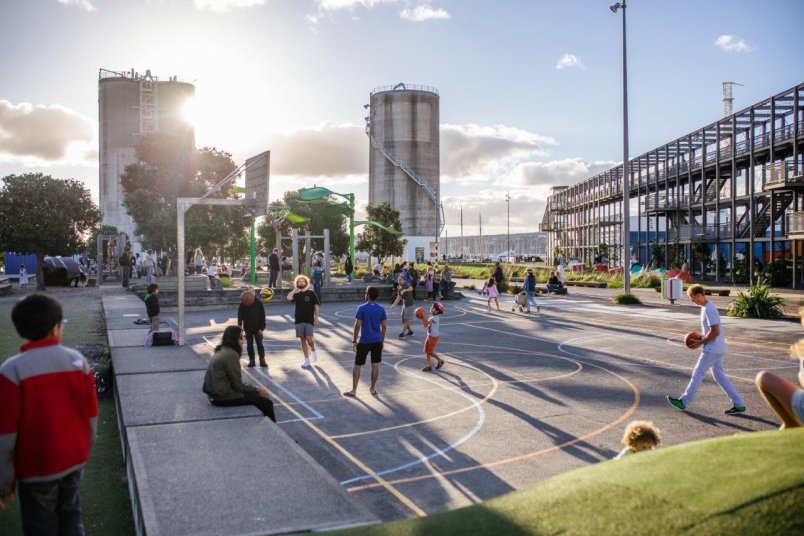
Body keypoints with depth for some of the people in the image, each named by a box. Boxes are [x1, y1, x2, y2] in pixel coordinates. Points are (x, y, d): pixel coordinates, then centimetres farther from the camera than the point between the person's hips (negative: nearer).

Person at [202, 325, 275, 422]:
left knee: (258, 394, 19)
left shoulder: (222, 351, 10)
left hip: (218, 392, 10)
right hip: (224, 396, -10)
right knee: (266, 403, -8)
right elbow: (238, 385, -15)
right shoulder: (231, 355, -19)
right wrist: (257, 389, -2)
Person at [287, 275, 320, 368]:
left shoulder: (311, 293, 2)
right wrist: (295, 289, -4)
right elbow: (289, 298, -12)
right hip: (299, 320, 3)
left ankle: (313, 350, 18)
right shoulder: (296, 294, 8)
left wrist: (316, 317, -4)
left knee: (309, 338, -14)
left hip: (309, 320, -3)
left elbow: (316, 306, 2)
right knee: (303, 340, 5)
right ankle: (307, 359, 13)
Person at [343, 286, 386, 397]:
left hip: (364, 341, -3)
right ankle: (372, 388, 17)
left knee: (357, 365, 5)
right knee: (375, 365, 11)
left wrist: (354, 341, -3)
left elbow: (357, 326, -11)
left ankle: (353, 390, 5)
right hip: (377, 341, 4)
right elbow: (384, 326, 7)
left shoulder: (362, 308, -9)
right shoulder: (381, 309, 3)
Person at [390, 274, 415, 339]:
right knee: (403, 319, 12)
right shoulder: (400, 289, 8)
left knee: (406, 319, -7)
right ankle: (410, 331, 27)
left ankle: (403, 333, -3)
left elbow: (411, 288, -40)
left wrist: (404, 290, -57)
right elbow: (398, 298, 12)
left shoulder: (406, 285, -16)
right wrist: (394, 304, -1)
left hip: (409, 305, -8)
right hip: (404, 304, 8)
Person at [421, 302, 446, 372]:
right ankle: (428, 366, 15)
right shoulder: (430, 317, 6)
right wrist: (422, 318, -5)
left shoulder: (435, 318, -20)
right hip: (429, 336, 8)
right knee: (426, 351, 8)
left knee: (430, 352, 0)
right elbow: (425, 326, 6)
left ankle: (440, 361, 20)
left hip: (434, 337, -8)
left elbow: (427, 323, -31)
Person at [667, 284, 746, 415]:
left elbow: (715, 331, -23)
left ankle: (683, 402, 6)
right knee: (719, 376, 12)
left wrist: (700, 342, -15)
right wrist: (700, 337, 10)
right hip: (717, 349, 10)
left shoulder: (708, 309, -19)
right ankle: (738, 404, 13)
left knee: (697, 374, -2)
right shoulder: (707, 307, 12)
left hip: (712, 350, -10)